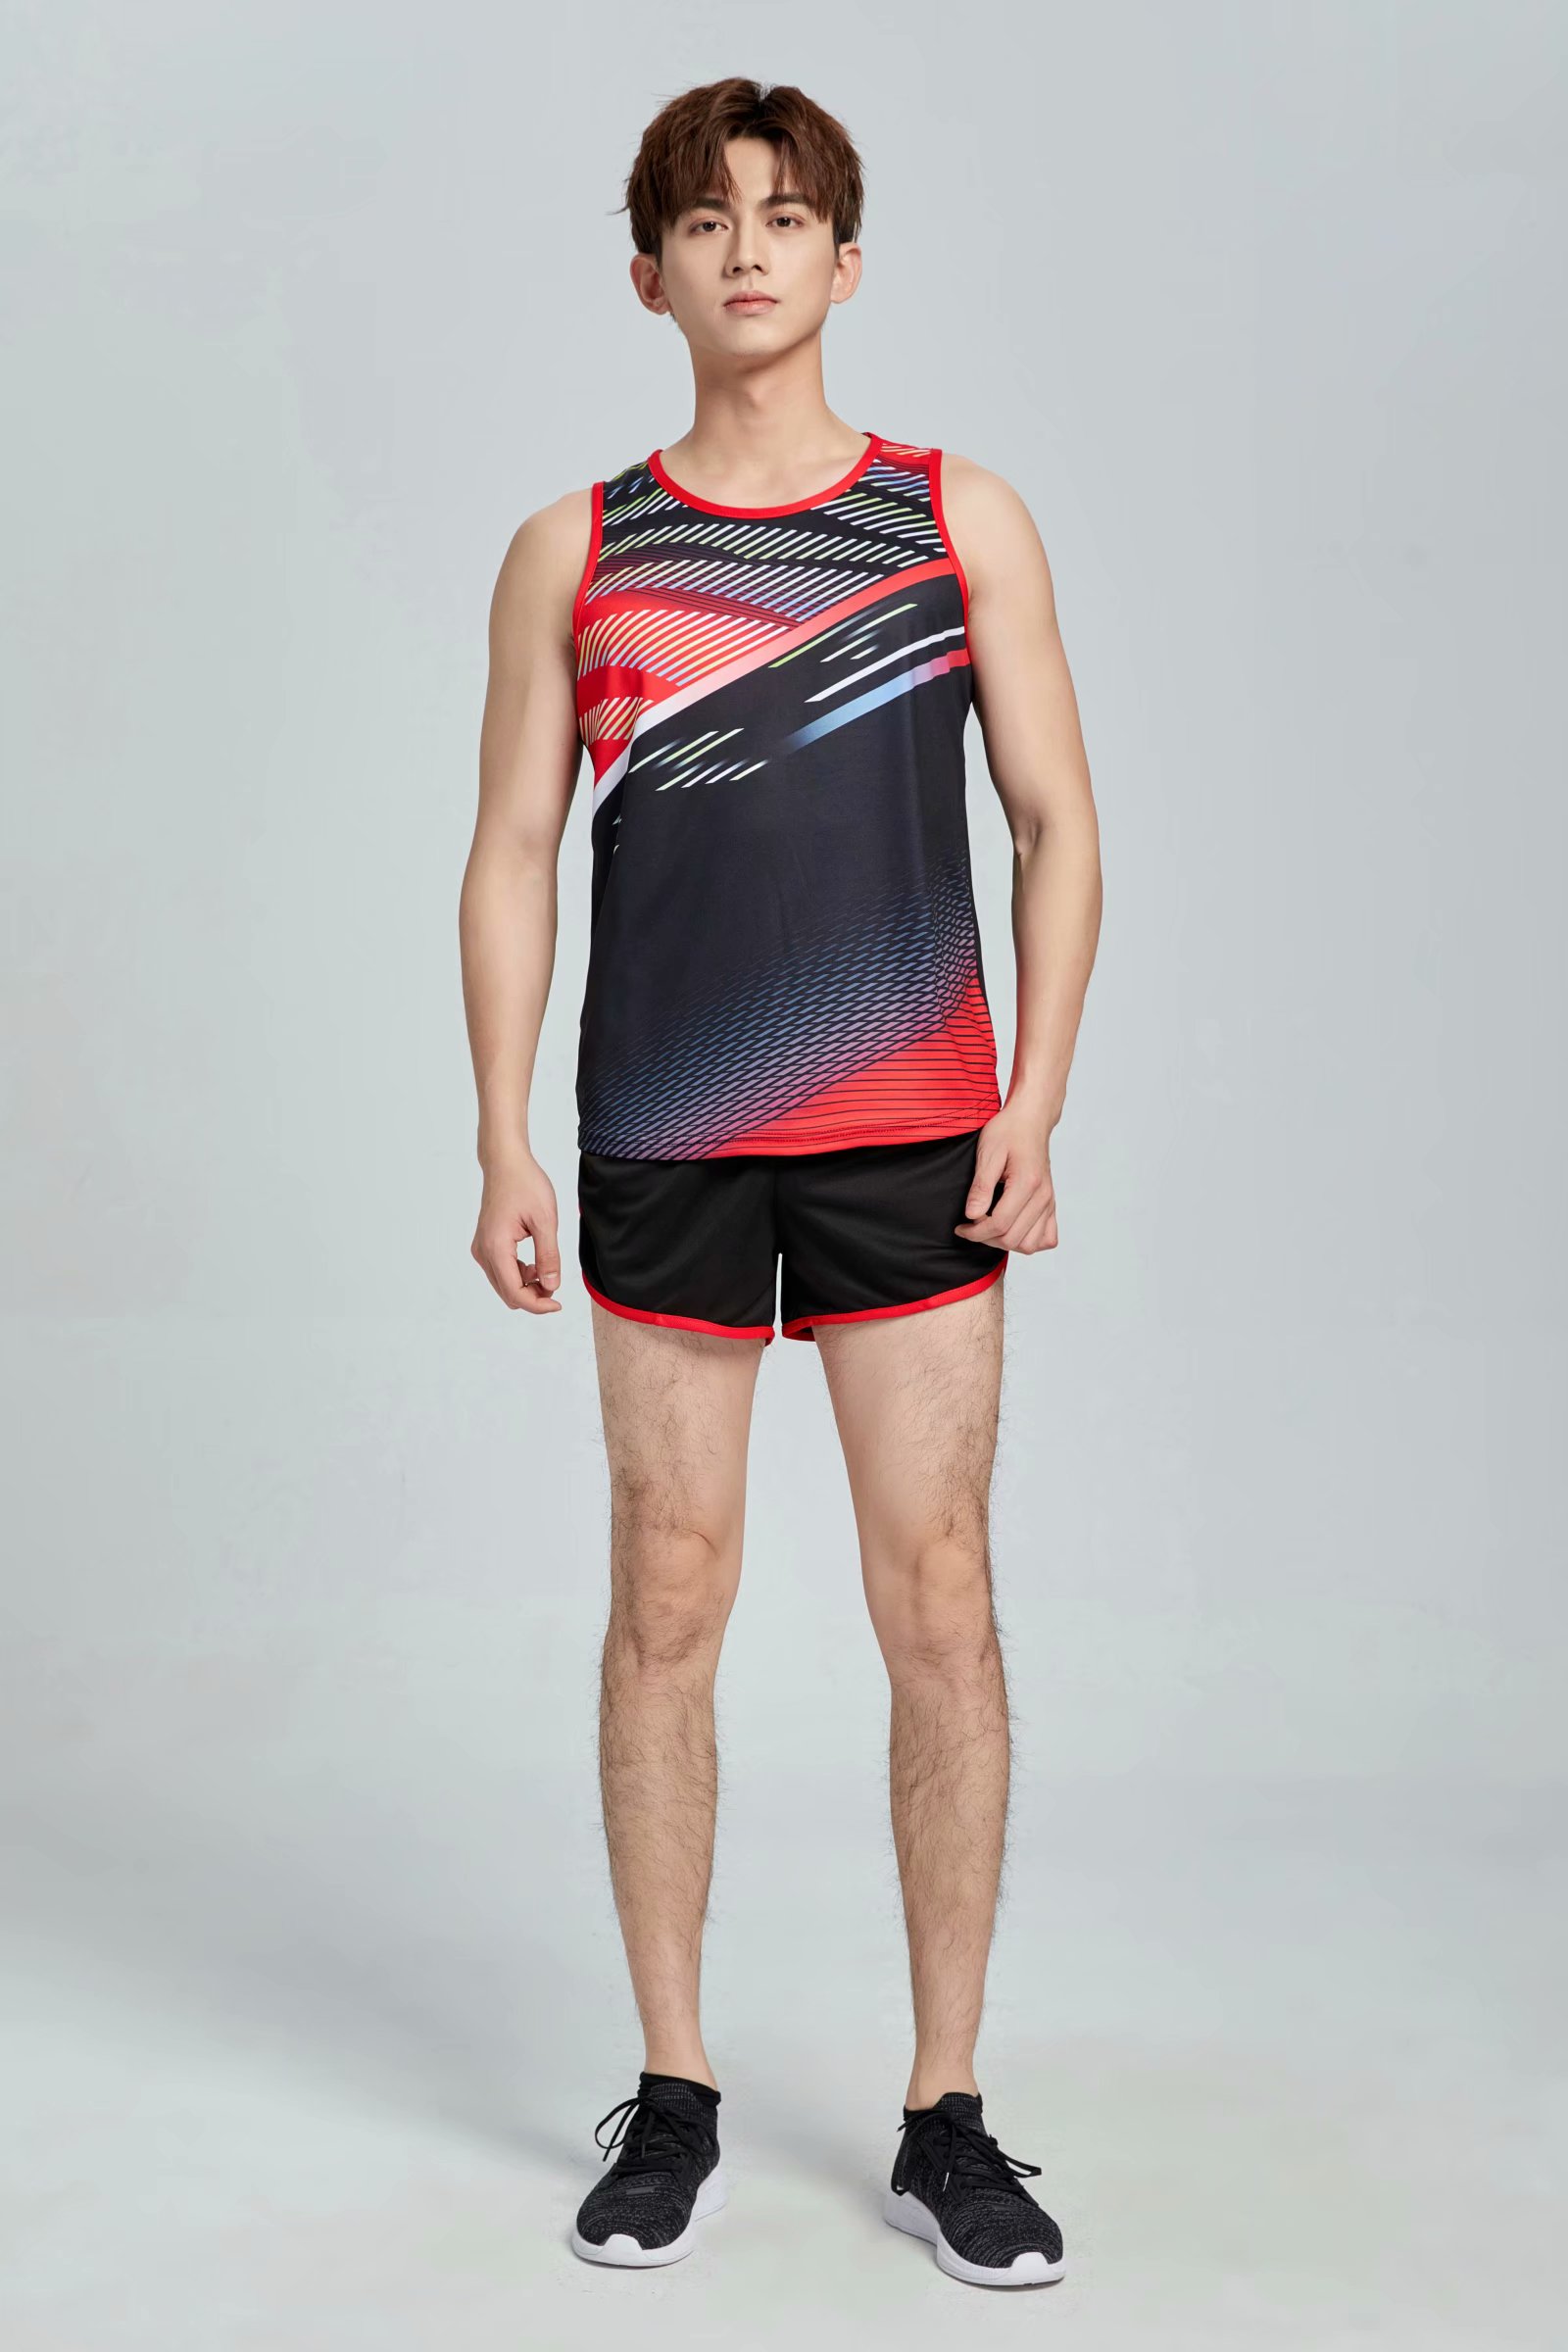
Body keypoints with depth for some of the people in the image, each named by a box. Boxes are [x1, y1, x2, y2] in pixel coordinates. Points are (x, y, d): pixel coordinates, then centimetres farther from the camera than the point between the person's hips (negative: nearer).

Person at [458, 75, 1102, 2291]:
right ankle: (672, 2105, 18)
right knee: (665, 1606, 5)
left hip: (913, 1140, 0)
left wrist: (1036, 1107, -5)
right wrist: (503, 1148, -1)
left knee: (939, 1604, 0)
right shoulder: (573, 551, 8)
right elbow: (511, 858, 8)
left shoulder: (962, 519, 6)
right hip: (663, 1146, 1)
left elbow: (1058, 823, 6)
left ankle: (947, 2115, 13)